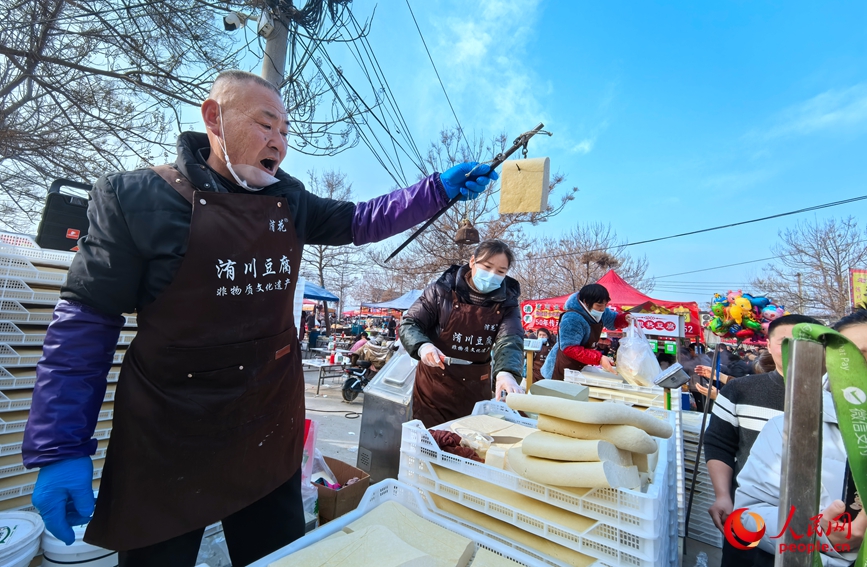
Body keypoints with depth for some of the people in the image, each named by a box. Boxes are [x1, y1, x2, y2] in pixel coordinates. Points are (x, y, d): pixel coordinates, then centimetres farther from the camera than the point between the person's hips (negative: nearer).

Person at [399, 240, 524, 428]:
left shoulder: (507, 302, -5)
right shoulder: (444, 289, -12)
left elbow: (510, 340, -20)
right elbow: (409, 323, -8)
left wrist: (506, 372, -41)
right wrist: (422, 346, -30)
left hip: (476, 390, 2)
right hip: (434, 384, -2)